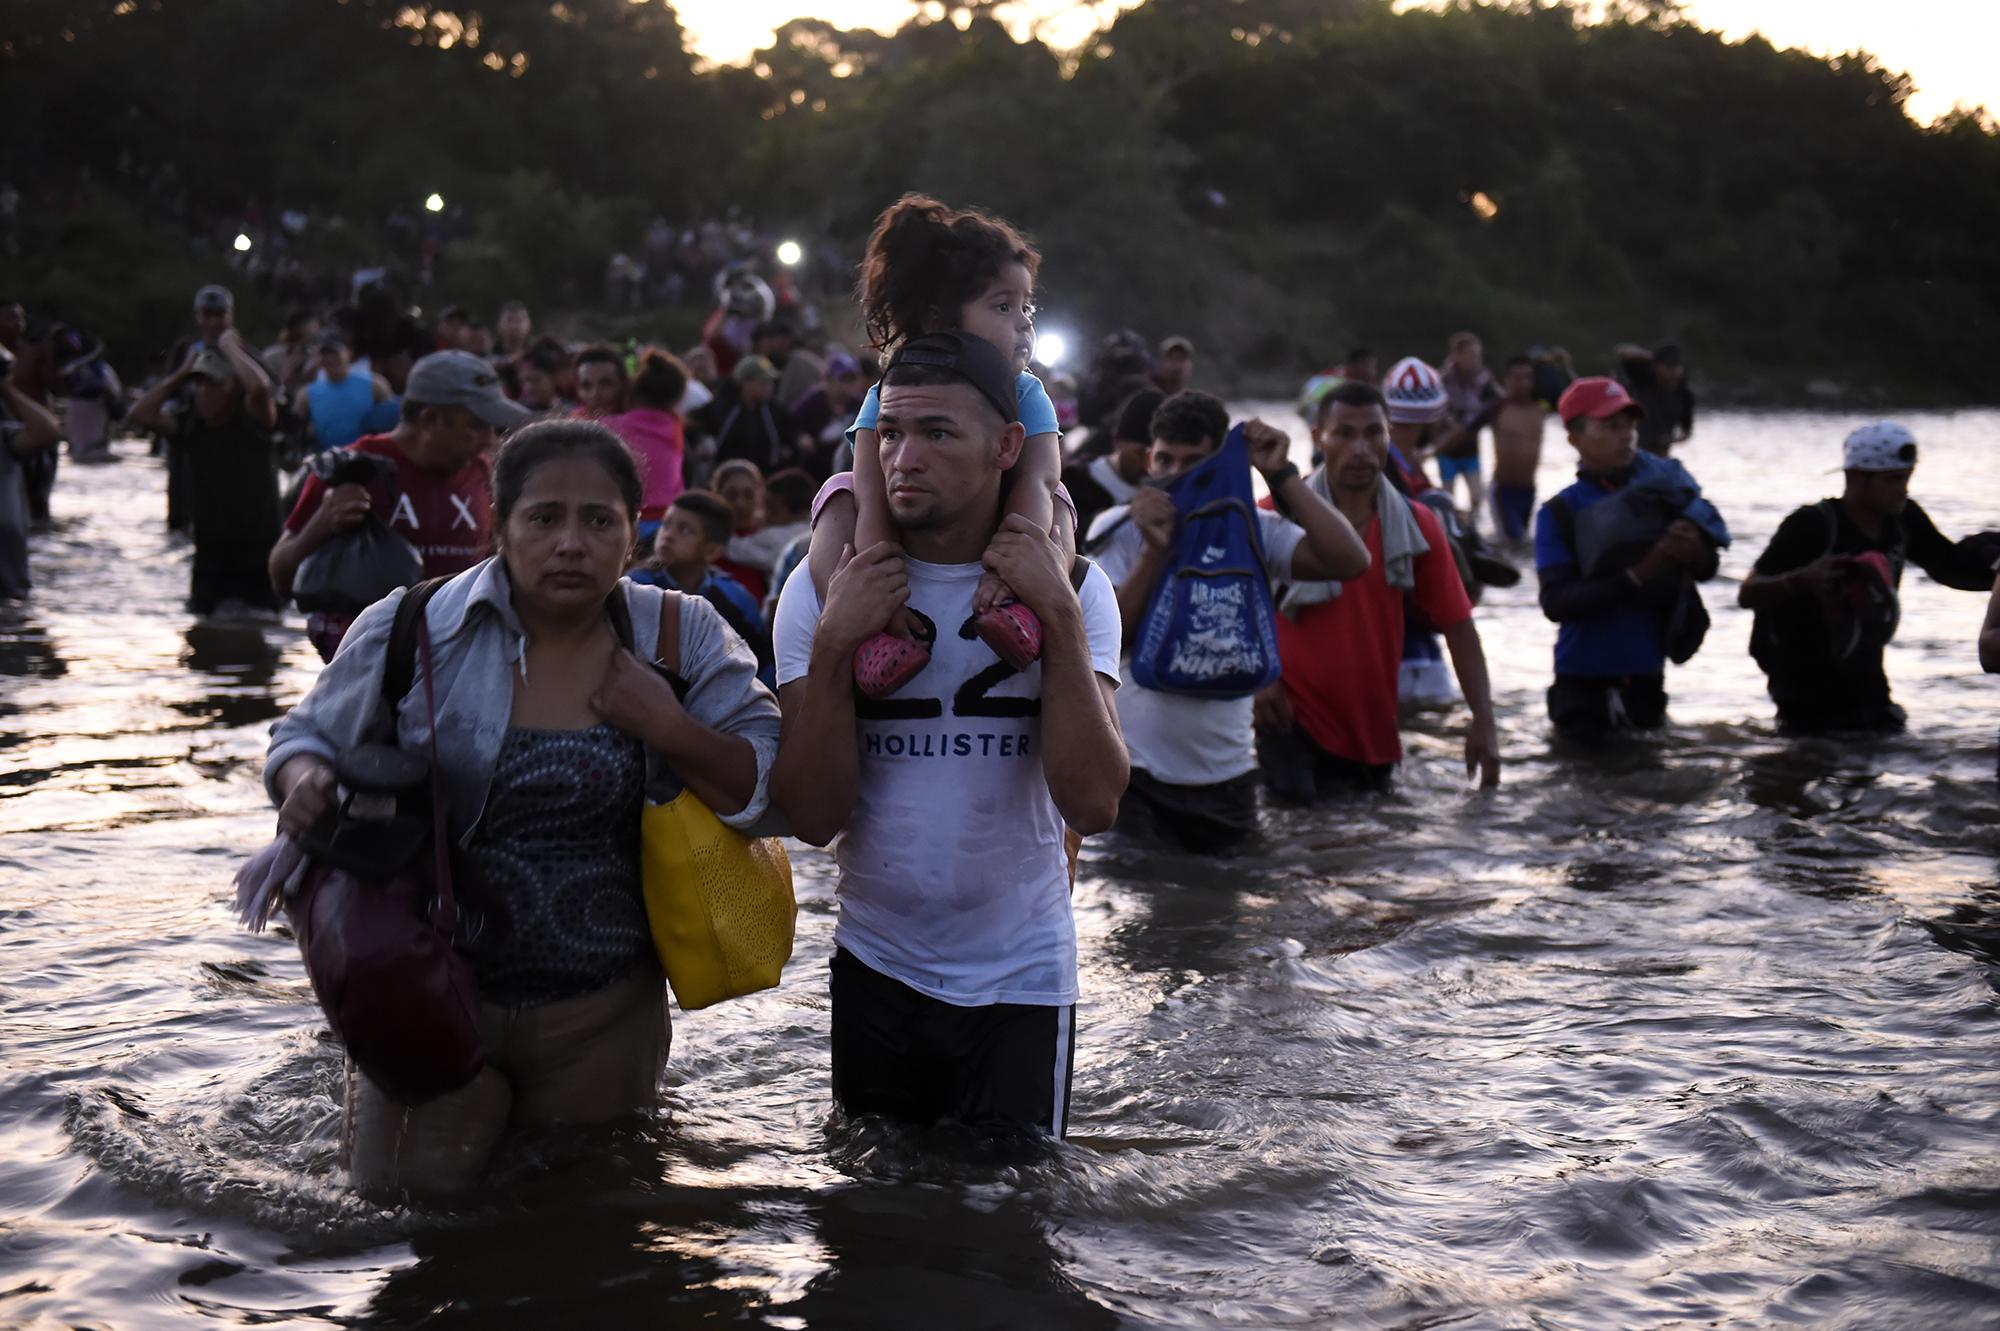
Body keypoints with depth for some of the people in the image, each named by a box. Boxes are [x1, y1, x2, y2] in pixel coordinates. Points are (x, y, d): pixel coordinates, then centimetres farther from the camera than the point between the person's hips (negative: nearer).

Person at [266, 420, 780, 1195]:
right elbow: (306, 737, 6)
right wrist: (306, 780, -17)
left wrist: (667, 729, -21)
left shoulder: (682, 640, -4)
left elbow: (773, 791, -6)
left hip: (603, 1016, 1)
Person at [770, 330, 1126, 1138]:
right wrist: (832, 643, -23)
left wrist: (1059, 614, -23)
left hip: (1022, 979, -1)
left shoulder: (1072, 589, -6)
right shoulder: (823, 589, -5)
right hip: (875, 968, 1)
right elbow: (814, 817, -13)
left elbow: (1093, 805, -19)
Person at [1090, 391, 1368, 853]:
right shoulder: (1119, 531, -2)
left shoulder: (1251, 529, 0)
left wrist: (1281, 475, -15)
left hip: (1225, 776, 2)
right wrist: (1154, 551, -24)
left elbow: (1350, 562, -15)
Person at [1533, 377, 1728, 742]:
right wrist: (1637, 576, -27)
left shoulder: (1663, 488, 0)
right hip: (1584, 677, -3)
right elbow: (1556, 602, -17)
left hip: (1646, 672, 3)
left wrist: (1696, 553, -24)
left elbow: (1707, 570, 0)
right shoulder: (1560, 513, -8)